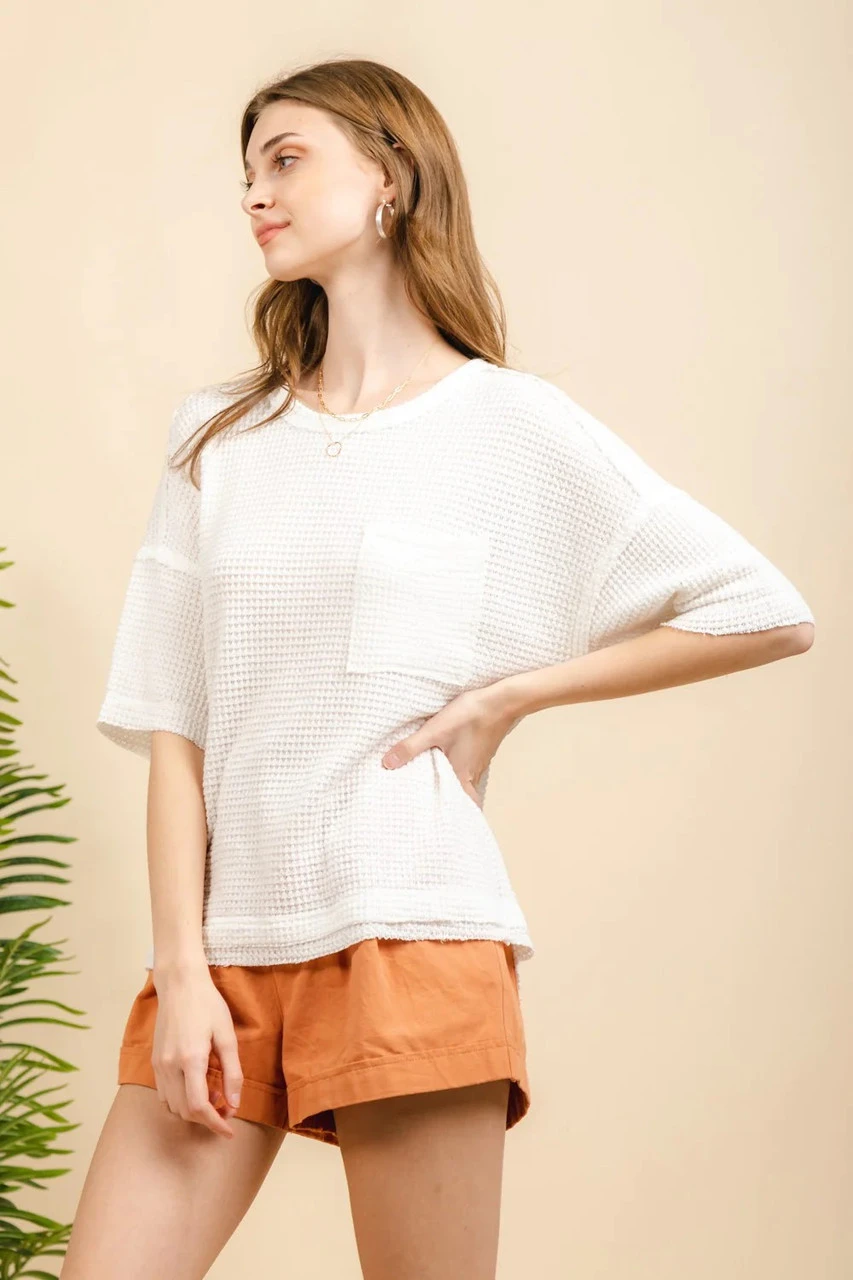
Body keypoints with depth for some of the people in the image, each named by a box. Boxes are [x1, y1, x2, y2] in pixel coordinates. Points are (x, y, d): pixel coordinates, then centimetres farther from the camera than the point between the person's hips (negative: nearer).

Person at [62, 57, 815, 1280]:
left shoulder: (509, 423, 1)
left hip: (410, 936, -3)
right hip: (228, 946, 4)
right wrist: (181, 973, -4)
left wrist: (505, 695, -2)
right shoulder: (219, 434, 12)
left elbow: (766, 613, 0)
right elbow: (172, 723, 6)